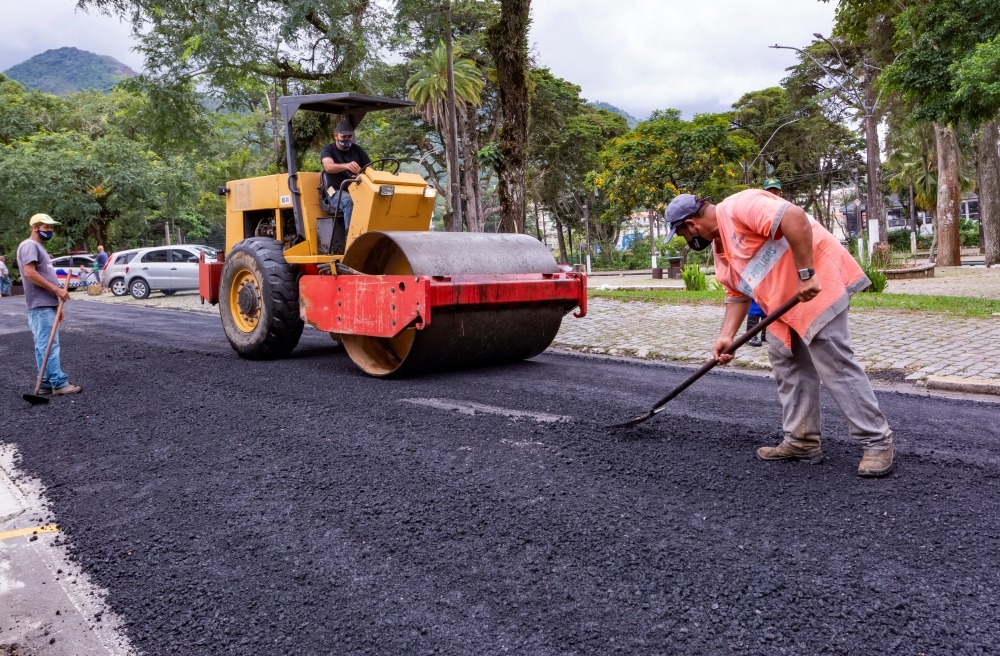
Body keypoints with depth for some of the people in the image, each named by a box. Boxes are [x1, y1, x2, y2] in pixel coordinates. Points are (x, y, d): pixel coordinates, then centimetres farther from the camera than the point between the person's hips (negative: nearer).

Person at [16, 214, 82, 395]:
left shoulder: (39, 247, 22)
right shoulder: (29, 245, -9)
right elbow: (29, 273, -21)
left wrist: (56, 303, 23)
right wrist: (57, 290, -20)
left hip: (47, 305, 10)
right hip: (41, 306, -10)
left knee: (44, 346, 10)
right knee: (49, 345, -11)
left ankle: (47, 383, 12)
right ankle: (59, 383, -12)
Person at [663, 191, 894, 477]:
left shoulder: (739, 206, -16)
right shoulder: (719, 248, 15)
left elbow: (794, 217, -28)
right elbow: (737, 294, 16)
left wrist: (805, 274, -29)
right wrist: (726, 336, 4)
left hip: (818, 283, -11)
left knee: (835, 364, -10)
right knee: (785, 362, 10)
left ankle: (878, 443, -2)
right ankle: (801, 442, 17)